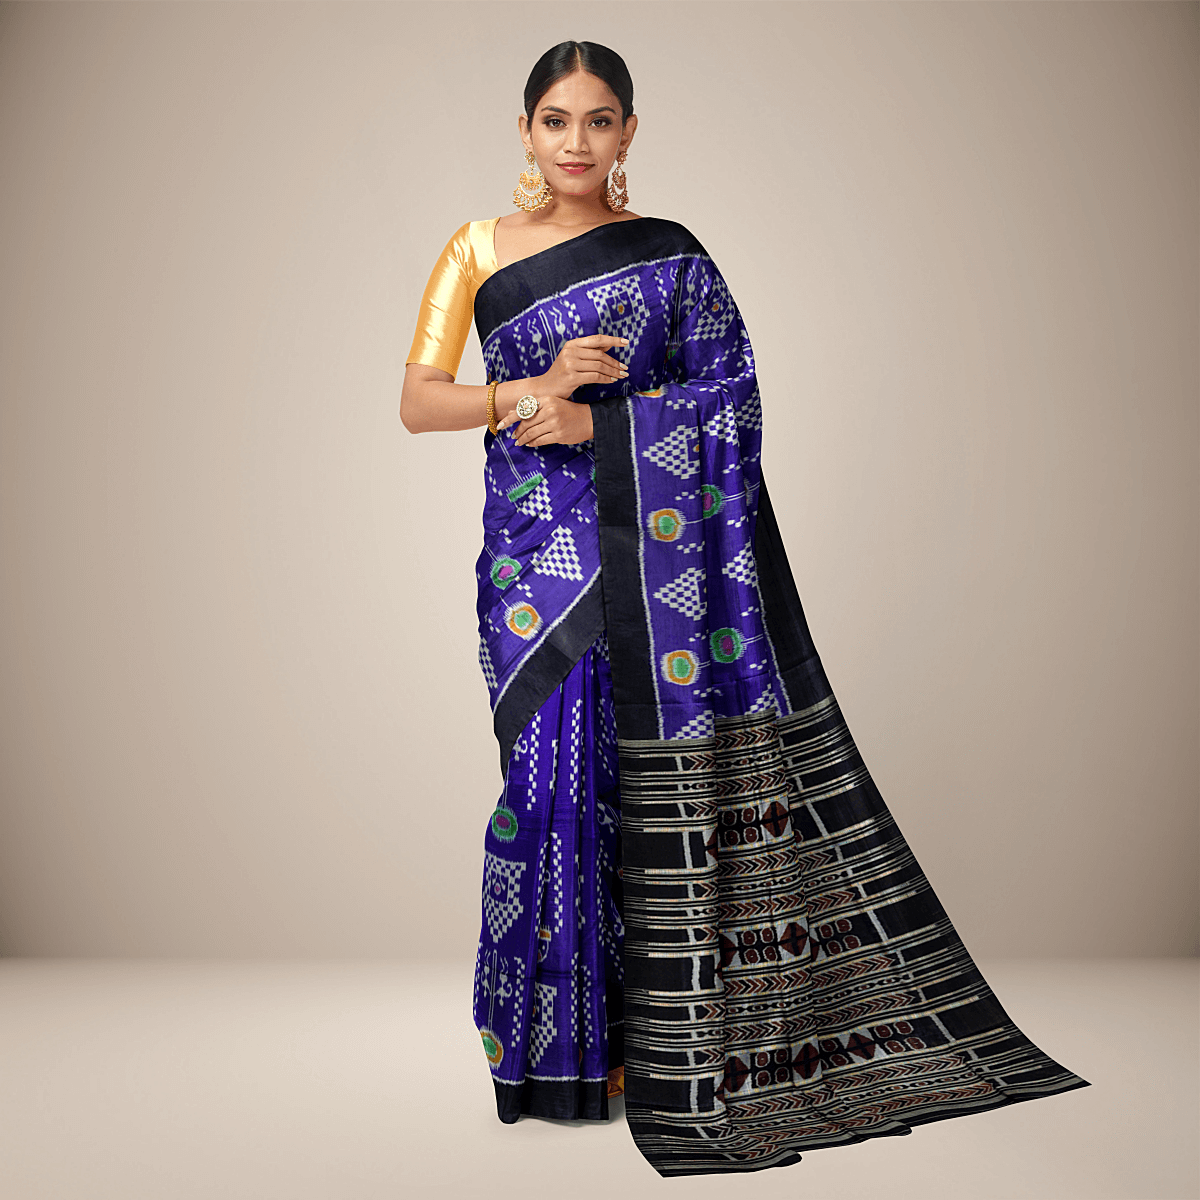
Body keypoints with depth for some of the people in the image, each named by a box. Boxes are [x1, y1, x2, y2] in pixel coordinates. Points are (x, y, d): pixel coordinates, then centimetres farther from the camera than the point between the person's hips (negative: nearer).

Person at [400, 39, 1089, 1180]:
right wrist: (534, 389, -11)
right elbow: (417, 403, 5)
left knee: (672, 774, 0)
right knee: (559, 777, -4)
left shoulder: (668, 255, 7)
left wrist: (596, 419, -12)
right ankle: (566, 1042, 13)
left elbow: (730, 397, 0)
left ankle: (683, 1038, 16)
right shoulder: (476, 252, 9)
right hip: (538, 547, 1)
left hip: (658, 550, 0)